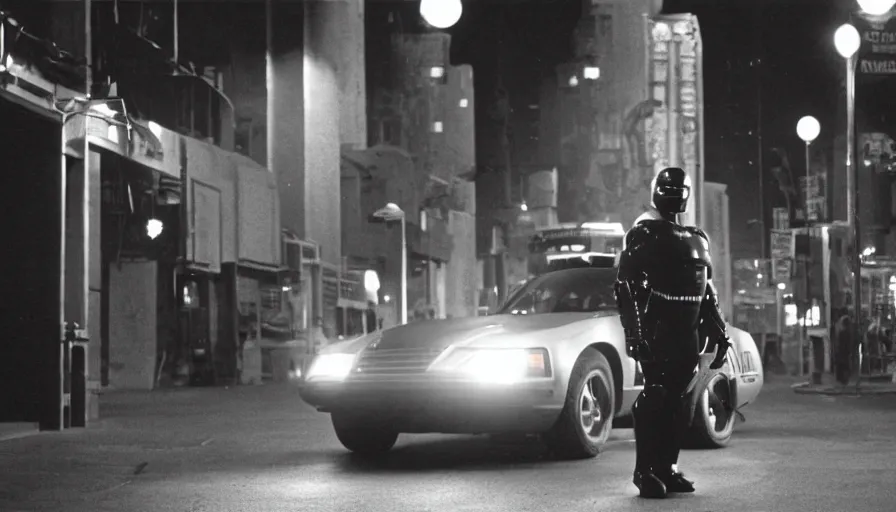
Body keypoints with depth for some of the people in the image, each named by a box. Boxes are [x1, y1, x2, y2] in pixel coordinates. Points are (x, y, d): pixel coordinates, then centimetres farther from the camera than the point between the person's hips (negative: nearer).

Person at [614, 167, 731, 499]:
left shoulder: (697, 239, 19)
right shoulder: (643, 234, -3)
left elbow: (707, 290, 24)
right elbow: (627, 287, -11)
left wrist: (718, 331, 18)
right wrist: (636, 332, -20)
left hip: (687, 335, 7)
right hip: (657, 332, -7)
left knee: (679, 403, 7)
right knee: (656, 398, -10)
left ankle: (667, 468, 14)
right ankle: (645, 471, -6)